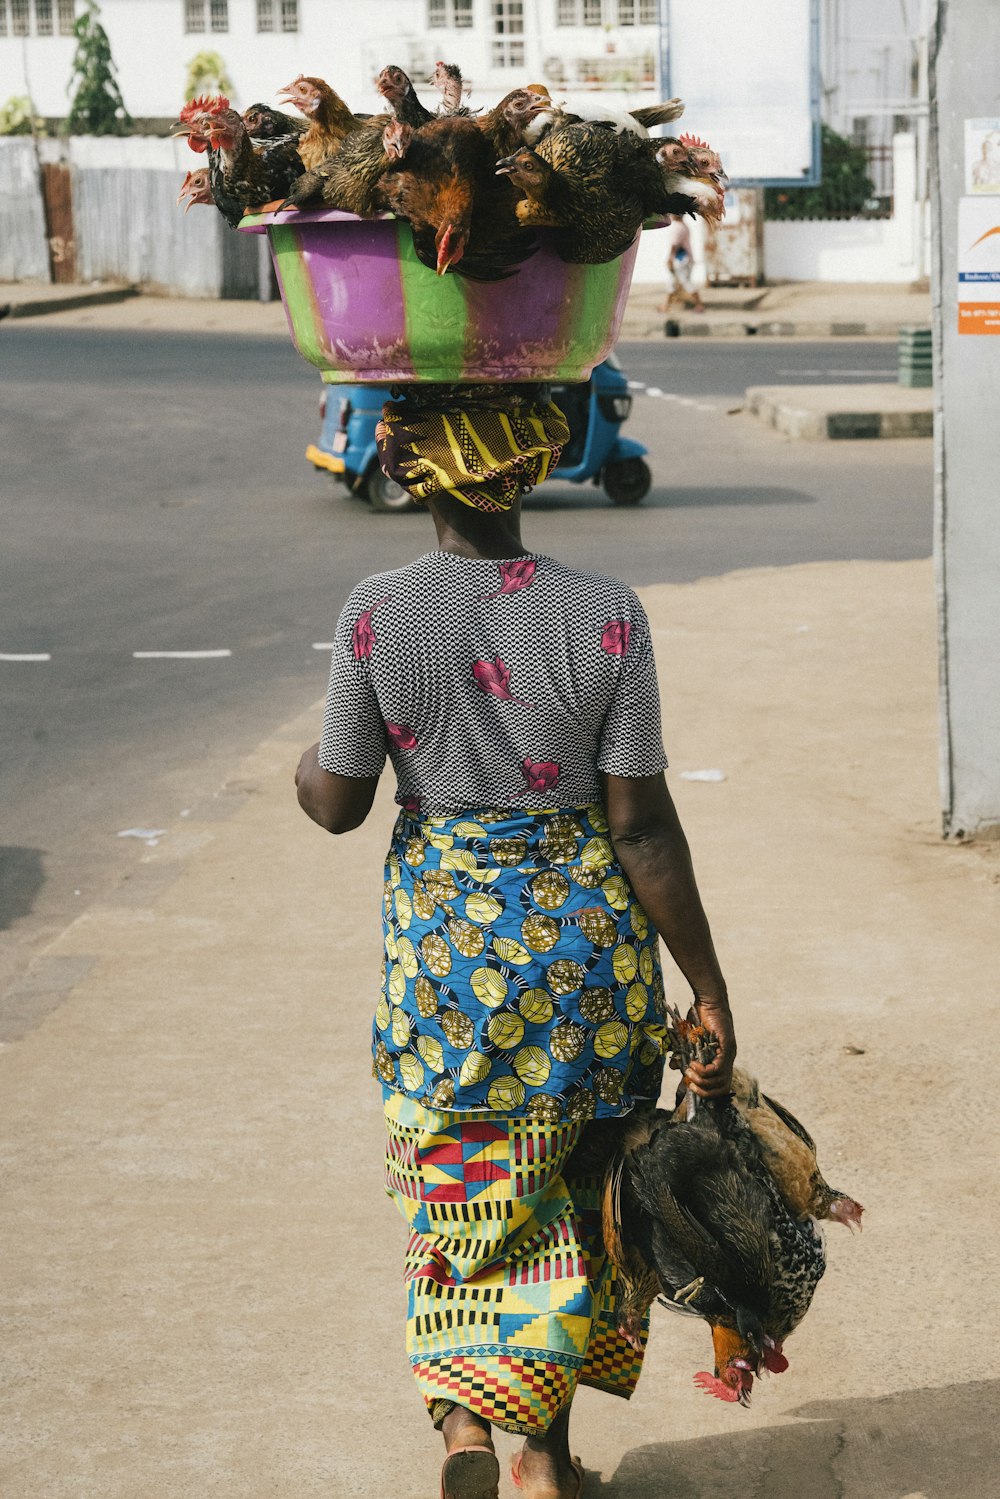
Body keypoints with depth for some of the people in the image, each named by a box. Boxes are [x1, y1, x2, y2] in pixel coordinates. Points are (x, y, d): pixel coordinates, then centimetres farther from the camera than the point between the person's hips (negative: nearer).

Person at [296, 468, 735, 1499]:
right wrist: (709, 989, -4)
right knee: (572, 1190, 16)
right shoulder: (606, 615, -13)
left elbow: (337, 804, -3)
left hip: (442, 927, 0)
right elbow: (643, 826, -12)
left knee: (461, 1189, 15)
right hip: (587, 929, 0)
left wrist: (305, 762, 21)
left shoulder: (377, 614, -12)